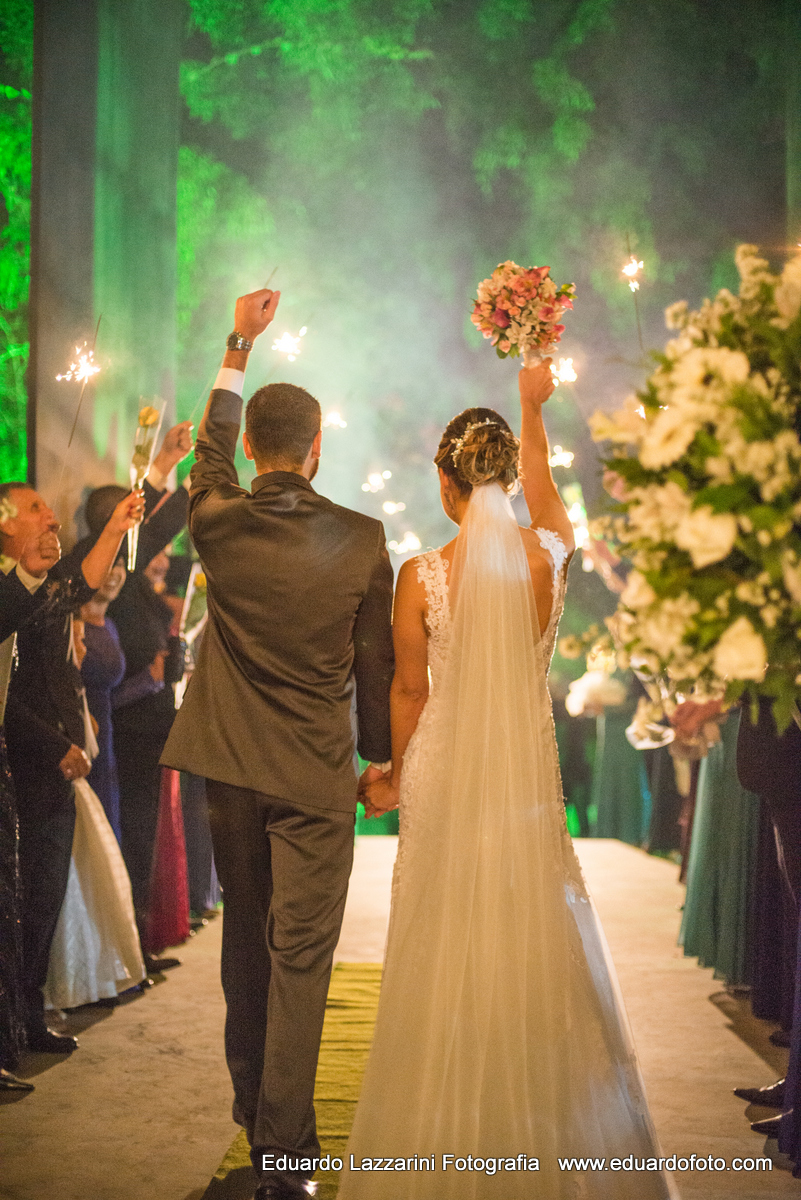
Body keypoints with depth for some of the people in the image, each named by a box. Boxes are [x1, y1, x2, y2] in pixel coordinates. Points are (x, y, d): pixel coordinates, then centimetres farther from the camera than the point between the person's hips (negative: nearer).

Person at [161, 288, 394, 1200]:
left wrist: (239, 347, 27)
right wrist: (381, 758, 12)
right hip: (315, 776, -3)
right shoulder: (361, 541, -11)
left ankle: (251, 1104, 34)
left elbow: (210, 448, 18)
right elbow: (376, 668, -3)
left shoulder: (218, 523, -5)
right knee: (300, 956, -1)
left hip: (228, 765, 3)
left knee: (245, 937, 19)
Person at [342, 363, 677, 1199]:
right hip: (528, 776, 3)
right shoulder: (548, 557, -5)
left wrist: (394, 779, 12)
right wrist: (531, 411, 33)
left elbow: (409, 691, -4)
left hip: (446, 777, -2)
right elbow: (542, 494, 19)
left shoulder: (423, 576, -13)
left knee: (447, 952, 6)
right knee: (533, 946, 12)